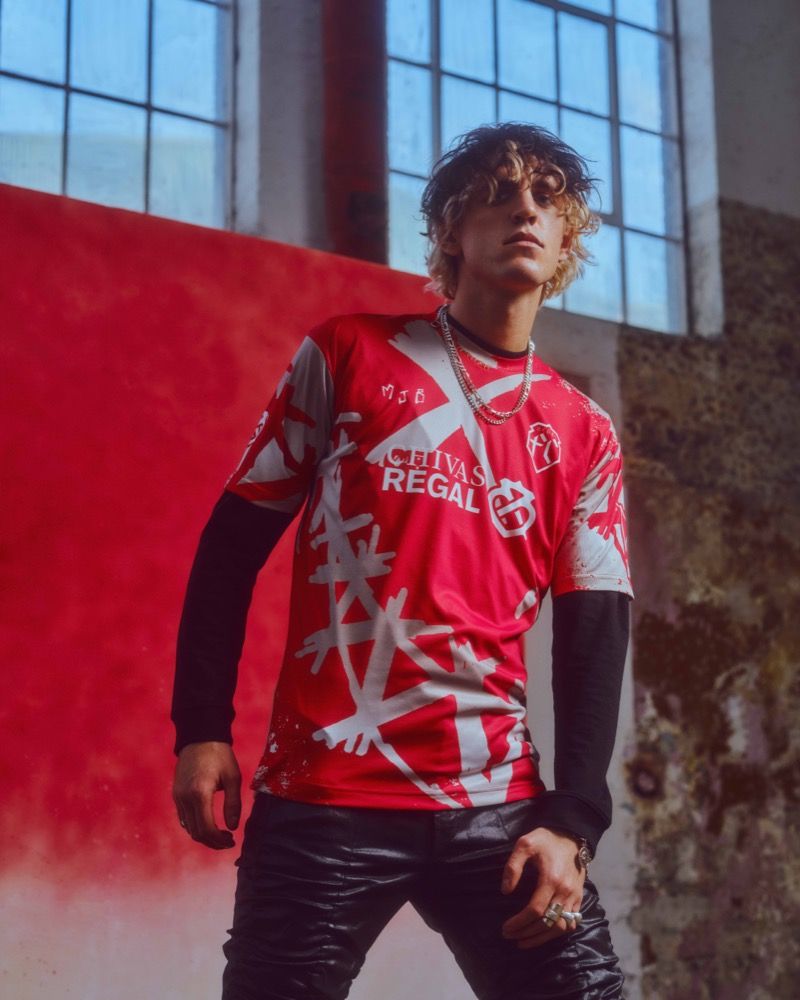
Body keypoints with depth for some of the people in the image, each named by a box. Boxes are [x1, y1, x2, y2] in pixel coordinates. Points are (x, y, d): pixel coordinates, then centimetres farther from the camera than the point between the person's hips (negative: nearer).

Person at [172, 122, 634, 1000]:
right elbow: (234, 541, 5)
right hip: (322, 799, -2)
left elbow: (594, 637, 6)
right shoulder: (347, 354, 6)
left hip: (499, 803, 2)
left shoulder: (585, 435, 11)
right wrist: (202, 726, -3)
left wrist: (572, 821, -5)